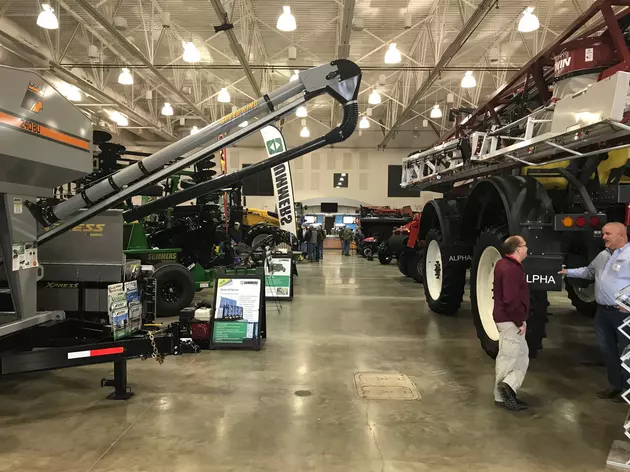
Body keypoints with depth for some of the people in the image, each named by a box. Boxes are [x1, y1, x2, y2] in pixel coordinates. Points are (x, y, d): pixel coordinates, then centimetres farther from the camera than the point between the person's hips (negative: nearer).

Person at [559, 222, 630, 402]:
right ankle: (615, 385, 30)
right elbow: (589, 271, 29)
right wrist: (569, 272, 19)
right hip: (603, 310, 9)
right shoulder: (603, 255, 14)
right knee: (607, 349, 16)